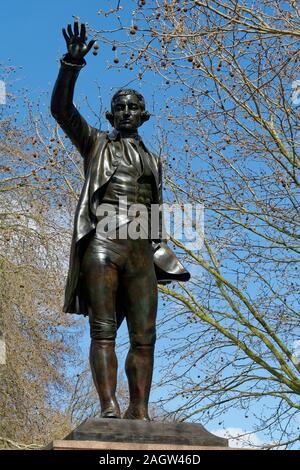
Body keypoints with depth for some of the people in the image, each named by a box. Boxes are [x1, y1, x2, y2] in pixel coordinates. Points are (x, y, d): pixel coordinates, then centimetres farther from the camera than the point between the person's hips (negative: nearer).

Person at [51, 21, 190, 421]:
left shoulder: (153, 161, 25)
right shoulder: (96, 144, 14)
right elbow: (61, 108, 0)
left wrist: (164, 255, 17)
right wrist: (72, 63, -12)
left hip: (141, 251, 4)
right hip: (102, 244, -4)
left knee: (145, 336, -2)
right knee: (103, 331, -10)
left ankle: (140, 414, 0)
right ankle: (109, 410, -15)